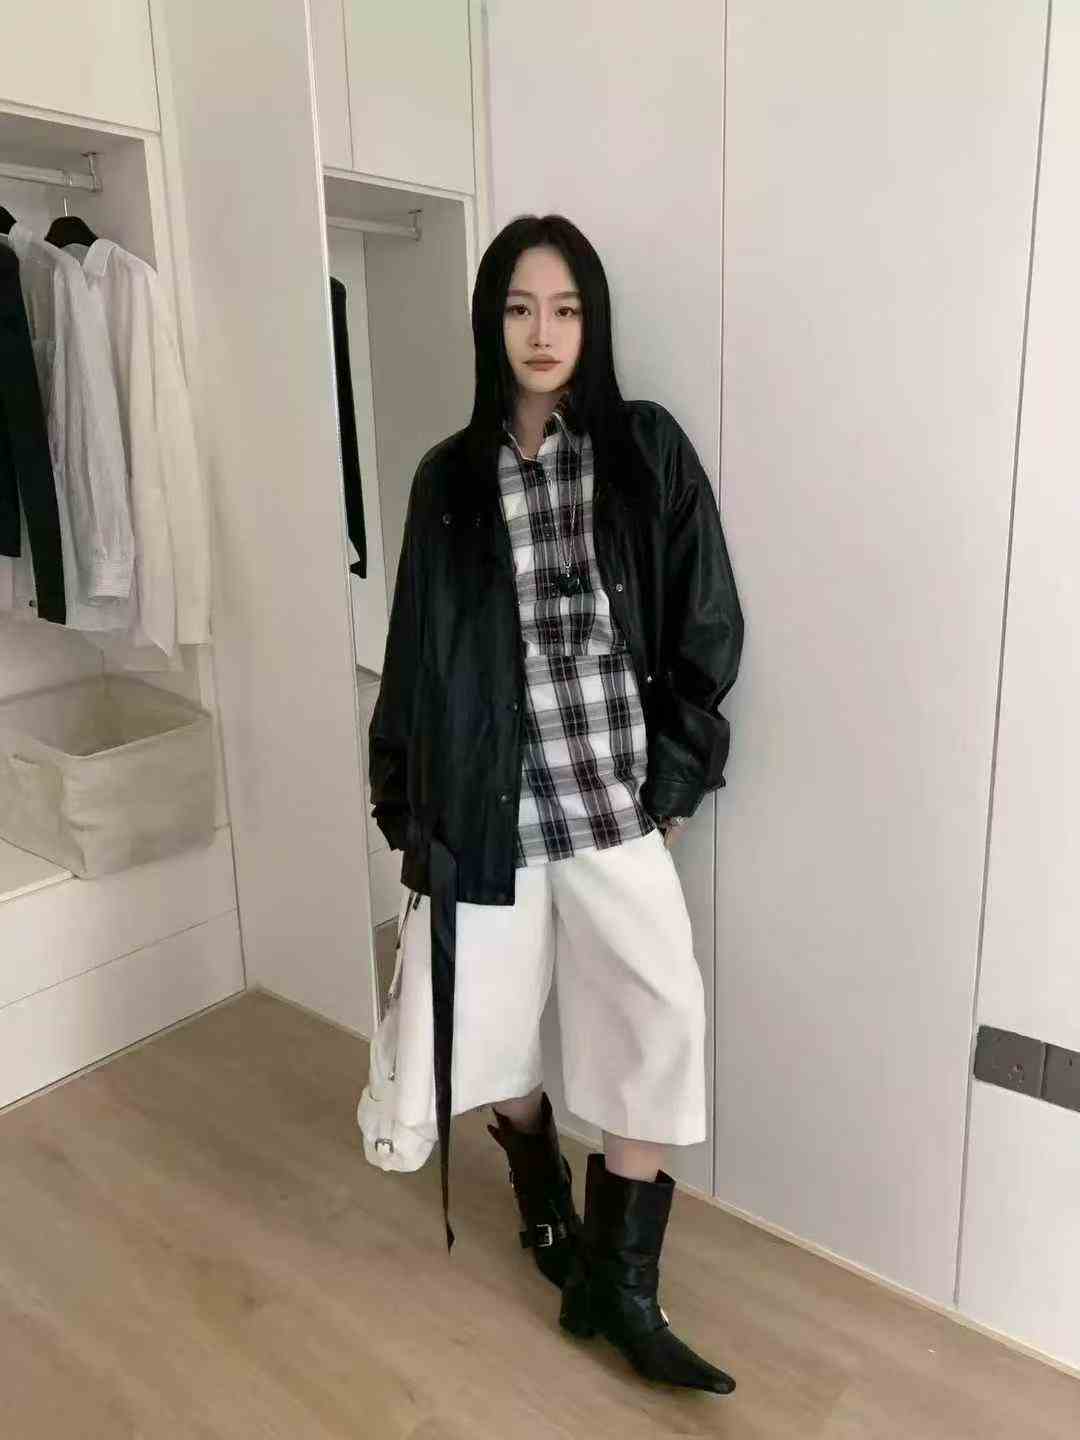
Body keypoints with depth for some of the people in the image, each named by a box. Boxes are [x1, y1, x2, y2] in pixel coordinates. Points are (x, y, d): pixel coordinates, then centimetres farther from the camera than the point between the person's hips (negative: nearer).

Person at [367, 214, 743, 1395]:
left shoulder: (647, 450, 0)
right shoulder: (451, 477, 3)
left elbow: (705, 629, 1)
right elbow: (417, 653, 6)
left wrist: (673, 776, -1)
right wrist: (406, 810, 6)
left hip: (613, 793, -1)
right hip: (487, 796, 2)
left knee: (659, 1014, -8)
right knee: (477, 1024, 9)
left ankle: (619, 1284, 12)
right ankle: (539, 1171, 42)